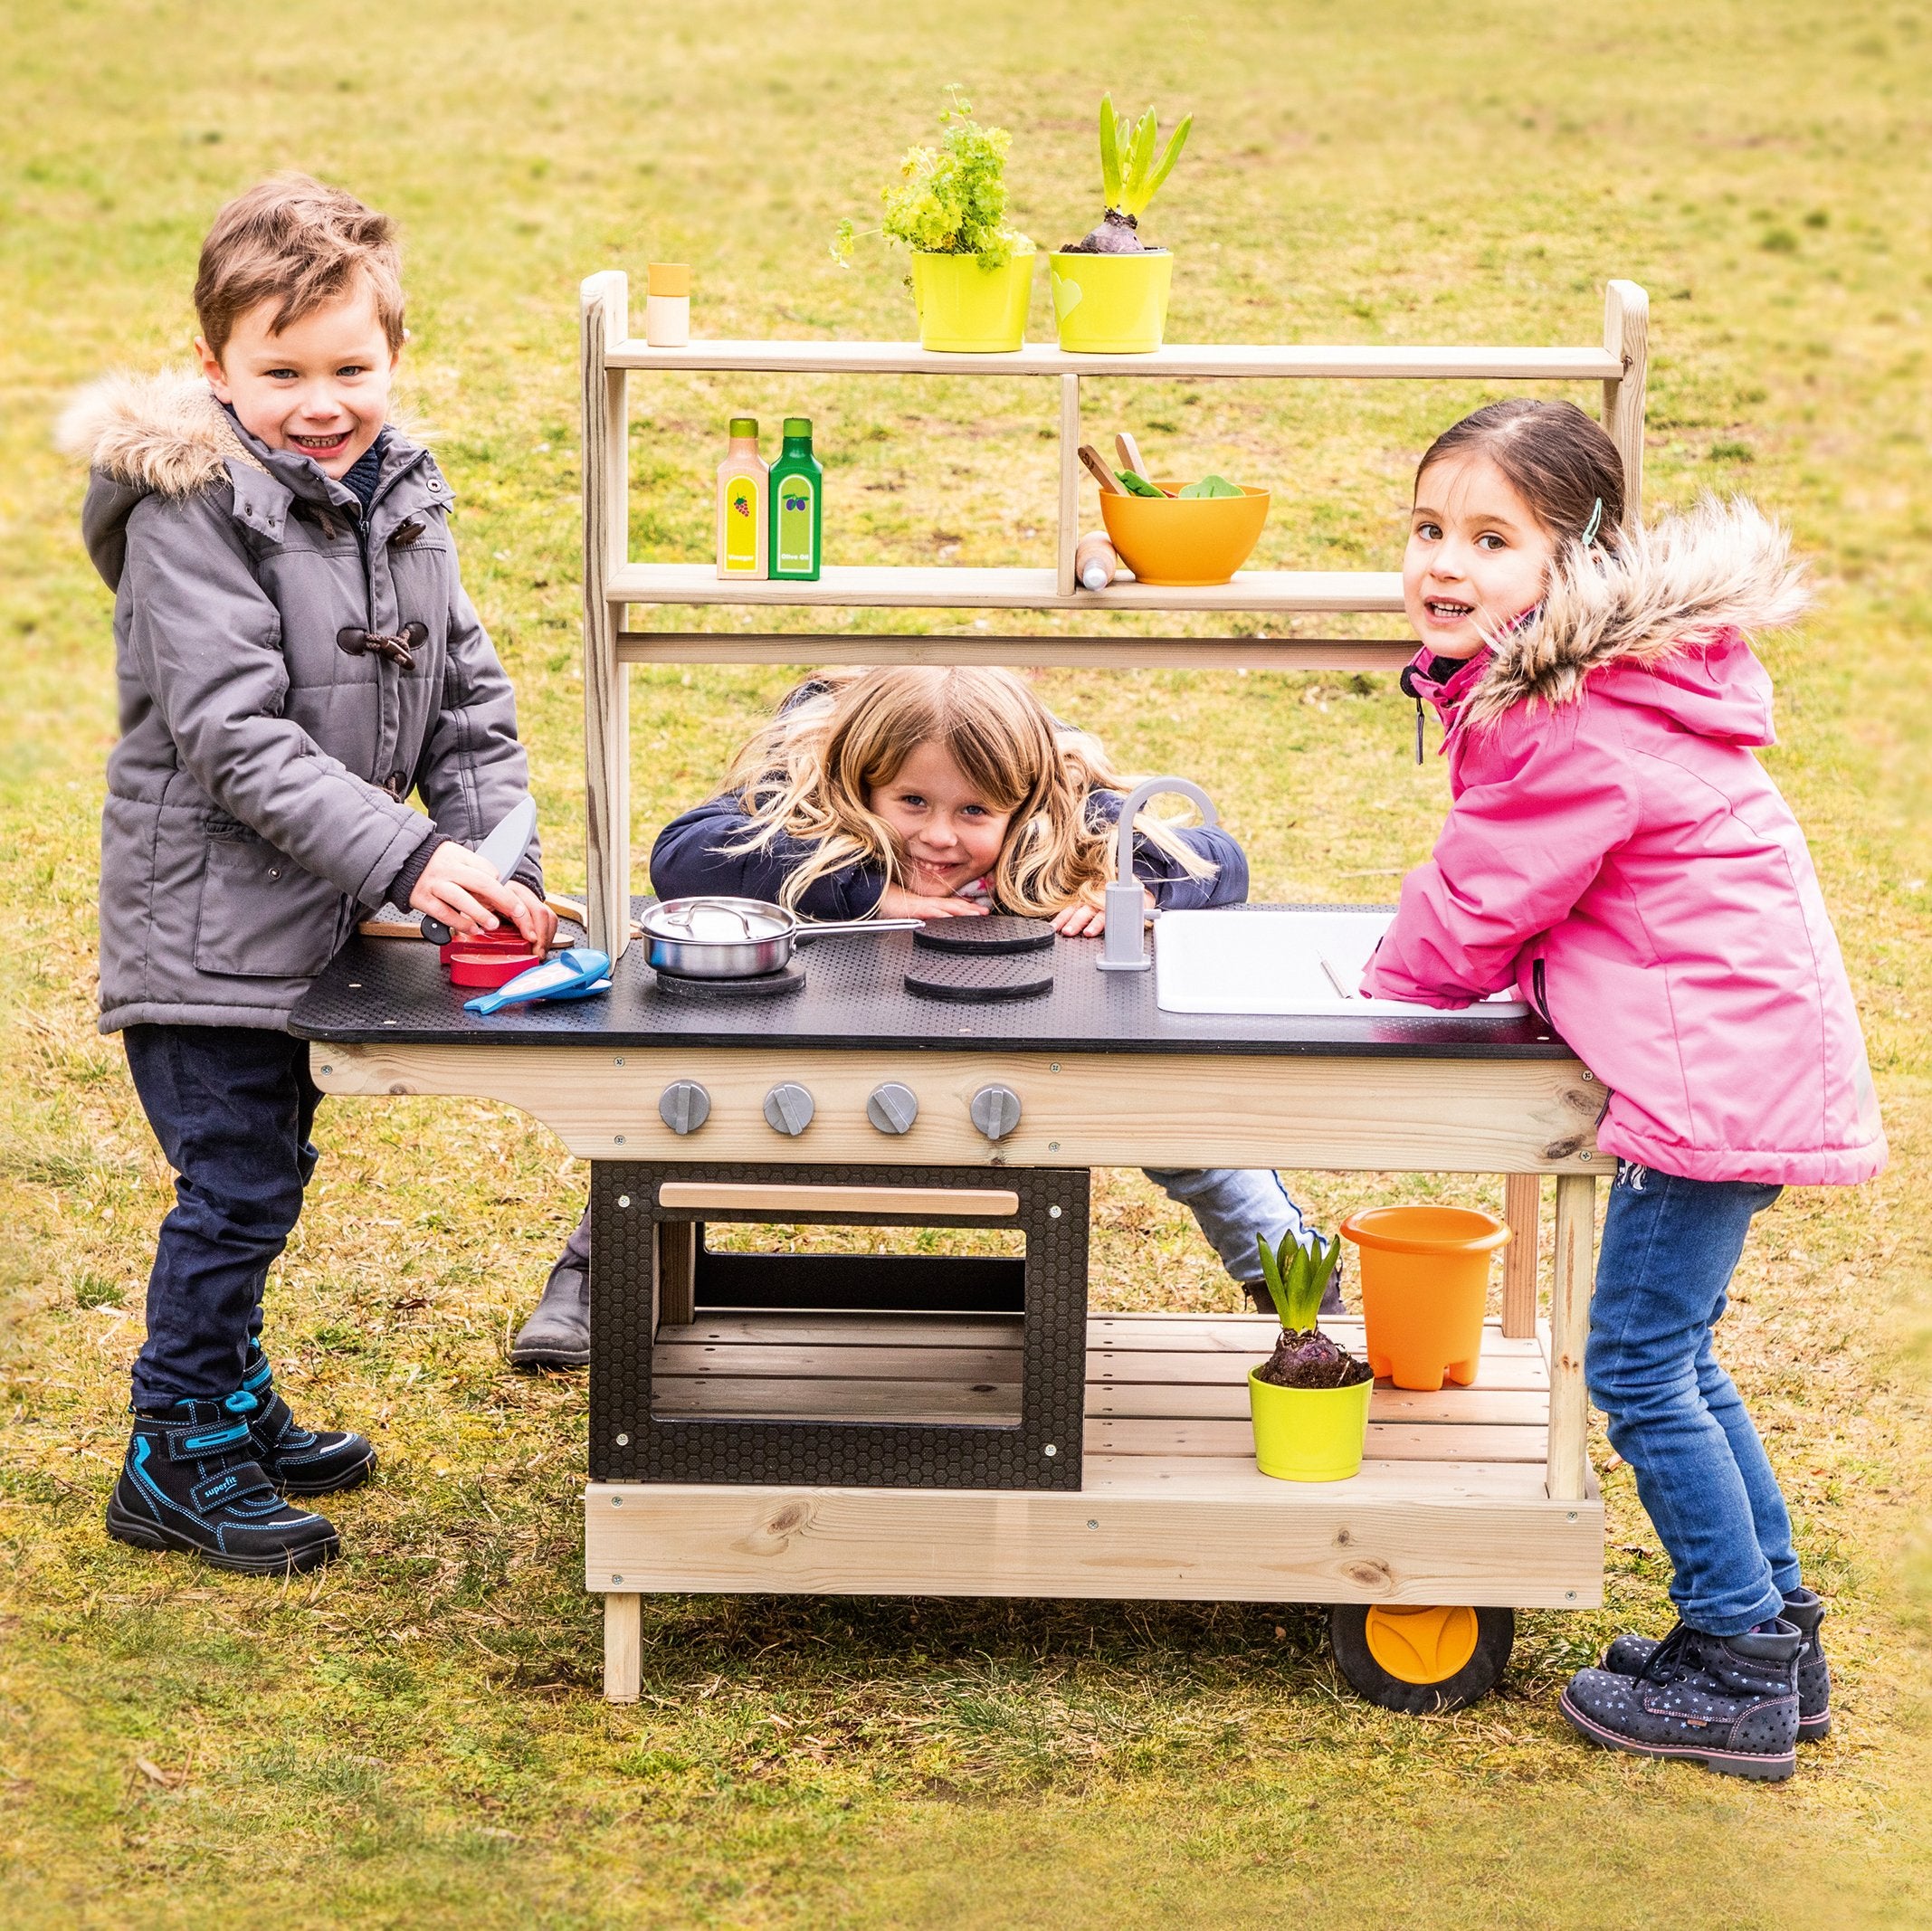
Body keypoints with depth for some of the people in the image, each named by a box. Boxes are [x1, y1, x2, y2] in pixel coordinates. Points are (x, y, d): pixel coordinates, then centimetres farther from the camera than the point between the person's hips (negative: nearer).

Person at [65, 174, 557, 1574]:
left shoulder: (403, 494, 5)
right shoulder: (189, 512, -18)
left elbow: (467, 694, 8)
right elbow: (235, 737, -25)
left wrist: (501, 854, -6)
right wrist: (410, 858, -30)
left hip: (316, 911, 7)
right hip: (207, 918, -7)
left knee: (266, 1171, 19)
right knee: (236, 1182, -4)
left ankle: (235, 1401, 35)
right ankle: (178, 1464, 9)